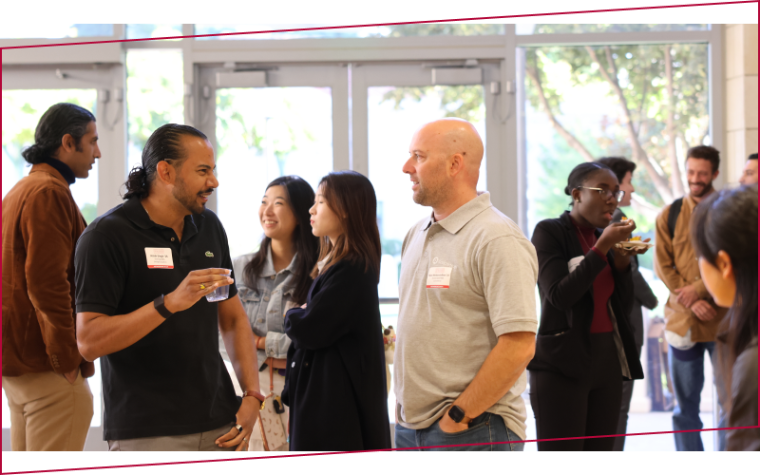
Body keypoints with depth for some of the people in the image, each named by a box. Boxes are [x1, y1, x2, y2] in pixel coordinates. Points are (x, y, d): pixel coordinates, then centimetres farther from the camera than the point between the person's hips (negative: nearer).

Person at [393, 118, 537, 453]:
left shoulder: (498, 240, -13)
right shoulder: (416, 235, 13)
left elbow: (519, 346, -19)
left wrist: (458, 416, -16)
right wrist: (403, 407, 11)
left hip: (473, 432, -7)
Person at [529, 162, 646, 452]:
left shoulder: (604, 237, 13)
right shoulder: (549, 232, -5)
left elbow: (623, 306, 13)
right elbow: (559, 296, -16)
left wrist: (623, 260, -2)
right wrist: (602, 248, -17)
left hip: (609, 360, 6)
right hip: (563, 363, -6)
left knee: (602, 447, 5)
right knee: (560, 447, -6)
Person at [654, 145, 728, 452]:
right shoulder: (670, 215, 9)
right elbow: (663, 265, 2)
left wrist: (699, 289, -15)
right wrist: (691, 303, -10)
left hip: (724, 320, -2)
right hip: (681, 321, 2)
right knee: (685, 408, 6)